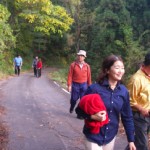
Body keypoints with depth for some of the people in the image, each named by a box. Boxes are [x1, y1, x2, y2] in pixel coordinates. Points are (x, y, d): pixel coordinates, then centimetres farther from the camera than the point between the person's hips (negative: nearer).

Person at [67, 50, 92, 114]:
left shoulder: (87, 66, 1)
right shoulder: (73, 65, -4)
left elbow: (89, 76, 5)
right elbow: (70, 75, -4)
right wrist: (69, 85, -9)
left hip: (84, 85, 1)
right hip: (75, 84, -1)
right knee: (74, 98, 9)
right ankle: (71, 108, 40)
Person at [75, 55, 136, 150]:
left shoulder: (123, 91, -5)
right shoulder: (95, 88, -17)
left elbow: (127, 117, 4)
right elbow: (79, 110, -9)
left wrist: (131, 140, 6)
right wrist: (93, 116, -27)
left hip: (111, 137, 4)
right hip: (93, 137, -4)